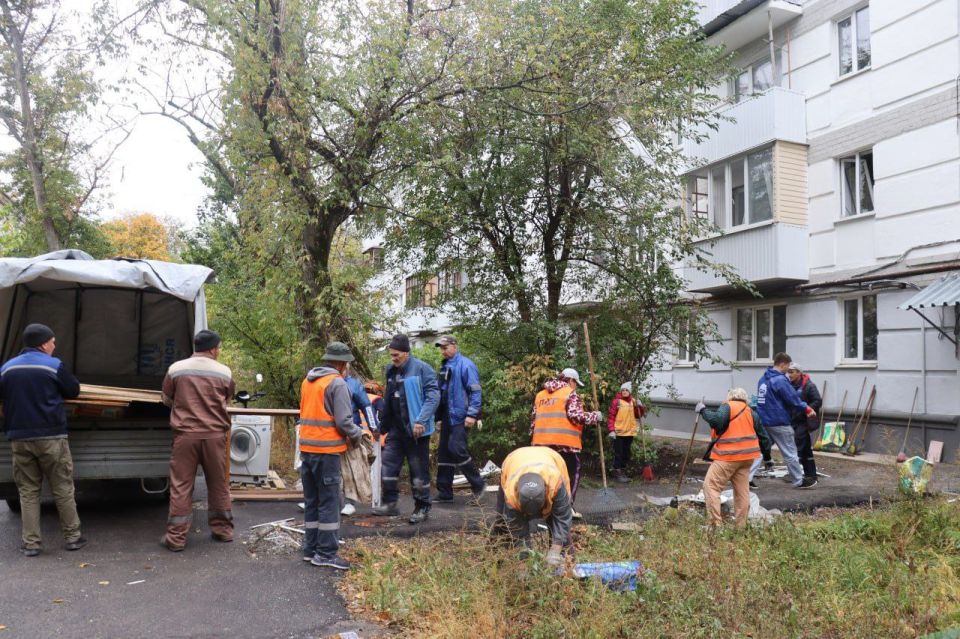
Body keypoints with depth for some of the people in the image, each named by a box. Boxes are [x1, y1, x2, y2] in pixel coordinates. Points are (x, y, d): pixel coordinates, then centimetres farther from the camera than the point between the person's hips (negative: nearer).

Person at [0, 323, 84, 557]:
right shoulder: (54, 365, -7)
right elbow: (73, 391, 2)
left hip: (19, 439, 4)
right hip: (50, 437, -3)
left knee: (27, 490, 11)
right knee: (62, 488, 7)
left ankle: (30, 542, 10)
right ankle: (72, 537, 13)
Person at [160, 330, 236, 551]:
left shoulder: (176, 369, -1)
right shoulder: (224, 372, 0)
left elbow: (167, 400, 12)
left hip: (185, 435, -1)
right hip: (215, 435, 1)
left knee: (181, 486, 5)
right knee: (219, 484, 13)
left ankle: (176, 538, 9)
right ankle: (222, 530, 24)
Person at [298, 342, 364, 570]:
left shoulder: (307, 381, 12)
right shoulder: (337, 383, -12)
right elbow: (344, 422, -16)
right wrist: (357, 434, 2)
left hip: (307, 448, 8)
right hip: (327, 450, -8)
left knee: (311, 501, 15)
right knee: (329, 502, -1)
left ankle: (311, 549, 22)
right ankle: (326, 553, 2)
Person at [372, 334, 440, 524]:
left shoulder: (421, 369, -13)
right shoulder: (390, 370, 10)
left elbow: (433, 396, -18)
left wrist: (421, 421, -25)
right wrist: (383, 425, 17)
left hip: (415, 429, -7)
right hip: (395, 429, 7)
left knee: (419, 471, 4)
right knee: (389, 466, 9)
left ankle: (422, 508, 16)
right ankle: (390, 503, 22)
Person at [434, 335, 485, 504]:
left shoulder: (465, 365, -10)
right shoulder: (445, 366, 16)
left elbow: (475, 391, -14)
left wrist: (472, 414, -20)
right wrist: (439, 417, 20)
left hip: (460, 416, -9)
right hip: (447, 417, 9)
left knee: (456, 449, -14)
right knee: (444, 452, 9)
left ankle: (478, 484, 2)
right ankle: (444, 492, 17)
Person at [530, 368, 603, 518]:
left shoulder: (541, 394, 19)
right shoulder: (570, 393, -1)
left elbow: (534, 418, 19)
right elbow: (576, 415, -12)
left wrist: (533, 438, 24)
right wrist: (595, 416, 2)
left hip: (542, 441, 6)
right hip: (565, 441, -6)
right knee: (572, 472, 6)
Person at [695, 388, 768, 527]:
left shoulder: (727, 407, -5)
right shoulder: (751, 412, 15)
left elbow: (716, 421, -26)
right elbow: (762, 435, 18)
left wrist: (703, 410, -12)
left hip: (728, 456, -8)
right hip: (747, 456, 8)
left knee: (710, 486, -6)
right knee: (742, 490, 14)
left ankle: (716, 523, -13)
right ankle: (741, 525, 19)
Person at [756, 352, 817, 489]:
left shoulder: (763, 379, 10)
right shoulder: (780, 380, -17)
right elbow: (793, 398, -17)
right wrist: (807, 409, -4)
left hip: (763, 421, 8)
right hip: (779, 422, -8)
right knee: (790, 453, 5)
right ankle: (799, 481, 14)